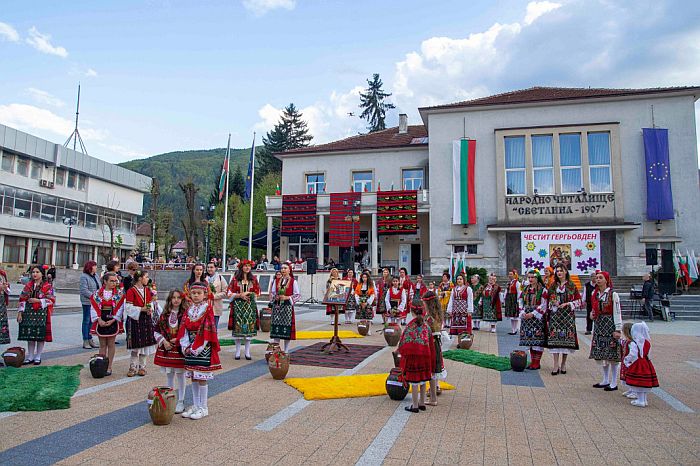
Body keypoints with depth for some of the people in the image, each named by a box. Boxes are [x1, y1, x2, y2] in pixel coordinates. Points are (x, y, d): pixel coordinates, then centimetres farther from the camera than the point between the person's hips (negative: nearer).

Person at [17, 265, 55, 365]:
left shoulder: (47, 286, -1)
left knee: (40, 336, -1)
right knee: (30, 335, 5)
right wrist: (20, 312, 3)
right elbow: (22, 299, 9)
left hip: (41, 313, -3)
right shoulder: (28, 285, 10)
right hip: (29, 312, 3)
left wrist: (38, 300, -14)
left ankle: (38, 357, 11)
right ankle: (30, 356, 16)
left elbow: (51, 300, -5)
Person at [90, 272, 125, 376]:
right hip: (101, 321, 1)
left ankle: (109, 367, 11)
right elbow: (94, 308, -2)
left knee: (111, 345, 5)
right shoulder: (97, 293, 1)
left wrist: (112, 321, -13)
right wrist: (99, 320, -13)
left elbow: (120, 309, -5)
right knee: (102, 345, 8)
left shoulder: (119, 294, -1)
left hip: (113, 321, -1)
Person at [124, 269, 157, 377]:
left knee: (144, 344, 9)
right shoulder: (131, 291, -10)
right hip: (135, 320, -6)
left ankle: (142, 367, 20)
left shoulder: (147, 290, 9)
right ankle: (133, 367, 12)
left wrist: (150, 309, -3)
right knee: (135, 346, -1)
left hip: (146, 319, 6)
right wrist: (141, 309, -20)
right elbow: (128, 307, -13)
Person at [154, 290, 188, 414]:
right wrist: (163, 341, -7)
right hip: (166, 349, 4)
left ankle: (181, 402, 16)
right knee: (169, 376, 14)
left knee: (180, 375, 6)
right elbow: (156, 331, 8)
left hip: (180, 349, -4)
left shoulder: (185, 314, -7)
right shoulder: (164, 314, 5)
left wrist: (178, 340, -16)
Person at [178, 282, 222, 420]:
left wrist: (196, 348, -15)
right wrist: (186, 346, -7)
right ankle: (195, 406, 24)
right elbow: (183, 329, 5)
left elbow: (207, 331, -14)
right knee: (193, 378, 12)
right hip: (190, 350, 6)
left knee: (202, 378, -1)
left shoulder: (207, 310, -9)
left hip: (203, 349, -6)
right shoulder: (189, 310, 9)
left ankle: (203, 408, 10)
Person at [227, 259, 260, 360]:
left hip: (250, 305, 1)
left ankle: (247, 352, 7)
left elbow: (257, 293, 11)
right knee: (238, 327, -3)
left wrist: (249, 294, -6)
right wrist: (240, 295, -12)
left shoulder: (253, 279, 10)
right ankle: (238, 352, 8)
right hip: (238, 305, -1)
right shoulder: (235, 279, 4)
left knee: (249, 327, -1)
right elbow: (230, 293, 1)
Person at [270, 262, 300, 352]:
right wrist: (275, 297, -7)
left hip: (287, 306, -3)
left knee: (287, 327, -2)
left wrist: (287, 297, -14)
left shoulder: (293, 282, -1)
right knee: (276, 327, 2)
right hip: (277, 306, 3)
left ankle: (285, 350, 11)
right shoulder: (276, 281, 11)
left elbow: (298, 295, -3)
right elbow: (272, 293, 15)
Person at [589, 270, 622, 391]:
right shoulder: (595, 294, 10)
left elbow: (617, 312, -10)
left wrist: (618, 329, -14)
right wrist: (593, 314, 3)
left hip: (610, 325, -7)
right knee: (601, 353, 10)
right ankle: (605, 380, 21)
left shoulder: (613, 295, -8)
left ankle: (614, 383, 5)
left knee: (612, 354, -3)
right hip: (598, 326, 7)